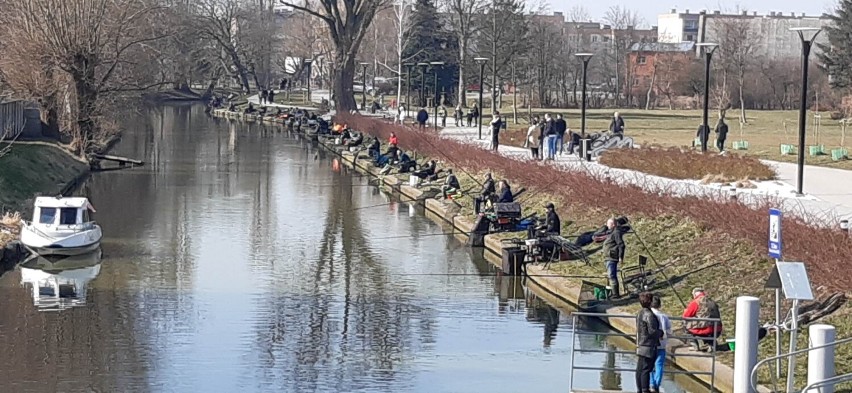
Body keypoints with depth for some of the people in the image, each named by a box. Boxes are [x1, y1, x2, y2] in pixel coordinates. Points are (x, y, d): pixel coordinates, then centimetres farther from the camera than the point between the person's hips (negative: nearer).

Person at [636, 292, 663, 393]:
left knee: (640, 369, 12)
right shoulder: (649, 315, -18)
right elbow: (652, 331, -21)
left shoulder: (639, 314, 11)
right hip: (649, 346, -9)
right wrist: (661, 332, -1)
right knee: (646, 369, -6)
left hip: (640, 346, 9)